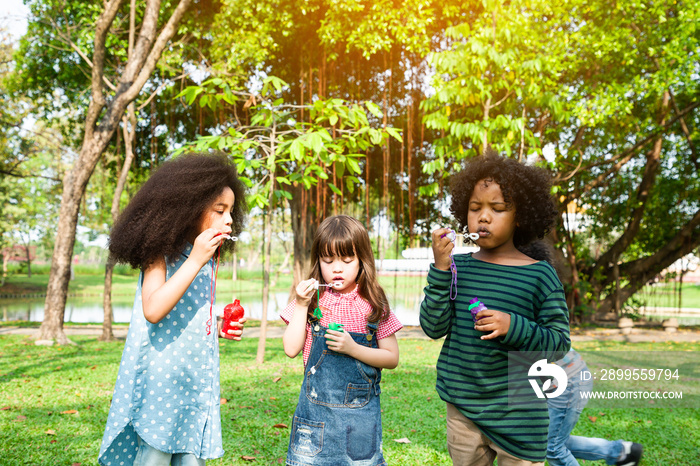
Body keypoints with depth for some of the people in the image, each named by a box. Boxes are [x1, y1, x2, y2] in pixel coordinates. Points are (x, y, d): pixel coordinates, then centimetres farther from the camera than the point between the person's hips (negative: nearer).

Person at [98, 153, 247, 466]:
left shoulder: (207, 260, 13)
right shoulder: (163, 254, -9)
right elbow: (153, 311, -25)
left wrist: (220, 329, 5)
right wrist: (194, 261, -24)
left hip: (197, 379, 7)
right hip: (162, 378, -7)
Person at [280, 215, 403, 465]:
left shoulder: (373, 305, -4)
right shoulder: (312, 299, -1)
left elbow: (392, 358, -3)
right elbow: (291, 349, -5)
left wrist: (353, 348, -17)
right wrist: (301, 306, -13)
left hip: (360, 409, -1)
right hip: (316, 405, 1)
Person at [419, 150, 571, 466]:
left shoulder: (539, 275, -8)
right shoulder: (458, 267, -2)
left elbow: (559, 344, -7)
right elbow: (433, 327, -7)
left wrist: (513, 327, -24)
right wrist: (440, 269, -17)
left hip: (518, 413, -2)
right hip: (461, 406, 3)